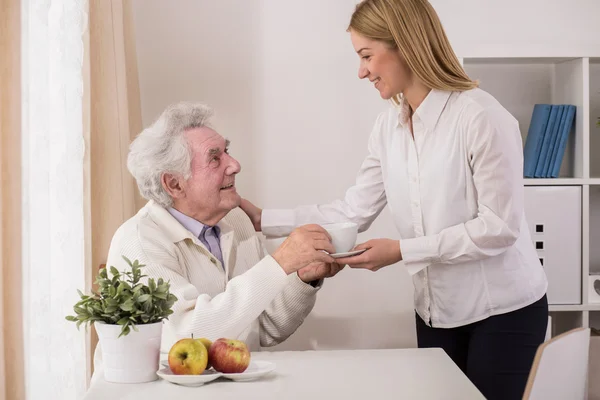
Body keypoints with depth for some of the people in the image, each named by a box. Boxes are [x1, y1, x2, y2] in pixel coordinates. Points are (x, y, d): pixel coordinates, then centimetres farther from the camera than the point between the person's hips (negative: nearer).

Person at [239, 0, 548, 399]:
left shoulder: (481, 117, -19)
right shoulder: (388, 126, 2)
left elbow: (500, 226, -19)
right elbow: (353, 212, 1)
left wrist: (402, 251, -22)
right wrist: (263, 218, -4)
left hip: (503, 310, -6)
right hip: (437, 310, 6)